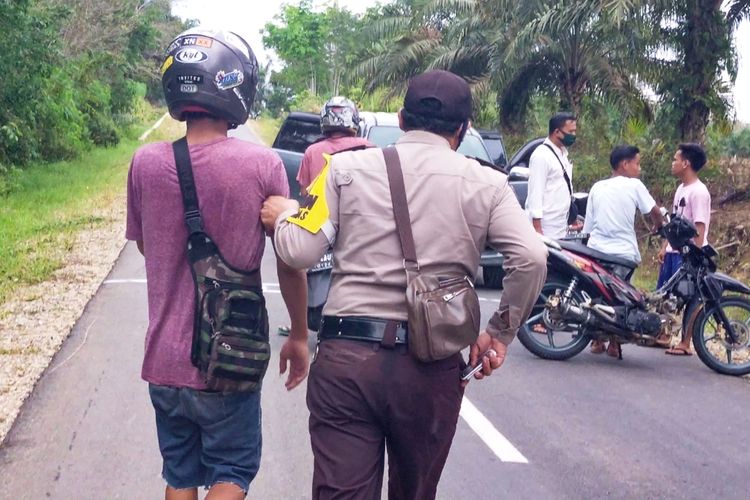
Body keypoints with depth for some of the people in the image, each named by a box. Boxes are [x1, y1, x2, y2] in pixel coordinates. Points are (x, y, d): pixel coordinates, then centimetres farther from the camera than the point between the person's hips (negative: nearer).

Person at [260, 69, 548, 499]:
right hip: (432, 367, 1)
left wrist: (284, 215, 19)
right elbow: (531, 258, -7)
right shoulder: (486, 184, 5)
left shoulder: (347, 167, 4)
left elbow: (301, 252, -3)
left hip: (346, 356, 0)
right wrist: (499, 335, 6)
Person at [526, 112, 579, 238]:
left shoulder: (563, 153, 14)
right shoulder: (541, 156, -13)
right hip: (546, 227, -9)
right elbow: (535, 193, -17)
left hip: (560, 227, 9)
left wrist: (571, 220, 19)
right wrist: (537, 227, -21)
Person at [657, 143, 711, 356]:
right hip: (674, 251, 9)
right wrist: (665, 246, 18)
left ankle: (685, 343, 5)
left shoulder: (699, 192, -15)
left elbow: (700, 229, -19)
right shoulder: (681, 188, 14)